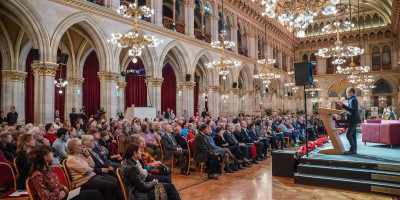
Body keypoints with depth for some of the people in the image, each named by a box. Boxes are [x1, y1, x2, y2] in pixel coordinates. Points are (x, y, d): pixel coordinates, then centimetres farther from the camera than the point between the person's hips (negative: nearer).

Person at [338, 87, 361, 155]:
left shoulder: (353, 100, -14)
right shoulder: (352, 99, 17)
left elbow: (351, 110, -25)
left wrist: (343, 105, -29)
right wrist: (343, 105, 18)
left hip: (353, 120, -10)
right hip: (353, 120, 10)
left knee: (348, 134, -10)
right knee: (353, 135, 11)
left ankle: (352, 150, -6)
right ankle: (354, 150, 15)